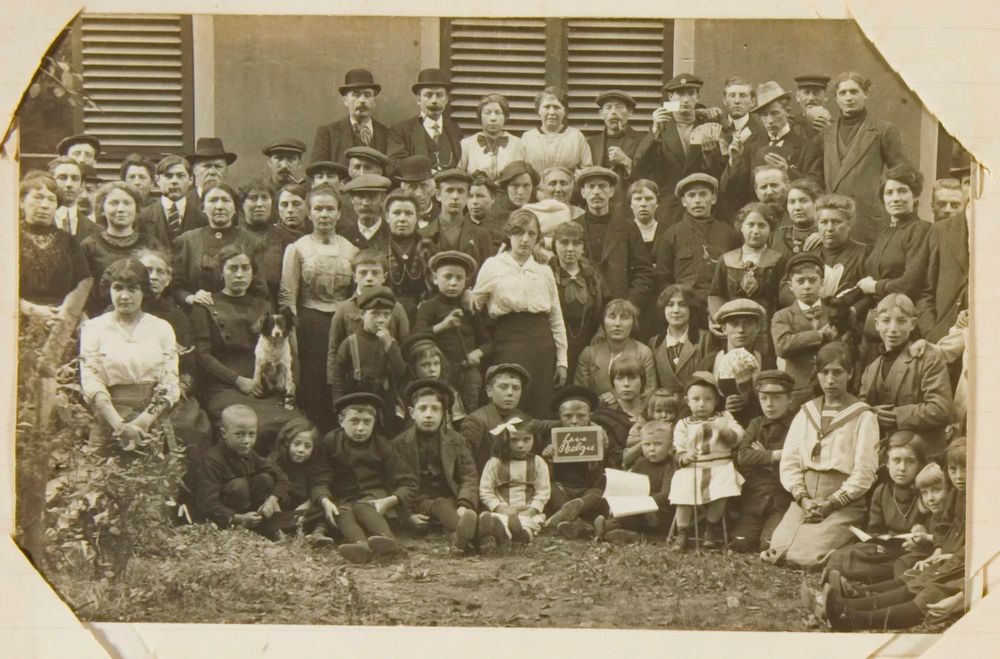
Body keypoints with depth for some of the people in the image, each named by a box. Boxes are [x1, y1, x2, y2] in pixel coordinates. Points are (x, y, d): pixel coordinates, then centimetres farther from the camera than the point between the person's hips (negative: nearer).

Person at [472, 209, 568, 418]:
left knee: (539, 412, 1)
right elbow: (474, 306, 8)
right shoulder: (492, 266, 4)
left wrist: (562, 360, 10)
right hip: (508, 344, -3)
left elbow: (556, 318, 13)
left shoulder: (544, 271, 13)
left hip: (542, 346, 3)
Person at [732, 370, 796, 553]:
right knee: (740, 543, -9)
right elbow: (742, 456, -3)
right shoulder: (756, 424, 12)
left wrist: (762, 455, -6)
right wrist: (775, 455, -13)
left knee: (769, 543, -19)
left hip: (782, 498, -4)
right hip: (754, 495, 4)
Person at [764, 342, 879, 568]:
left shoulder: (863, 416, 1)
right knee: (779, 548, -17)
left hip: (844, 502, -4)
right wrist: (803, 499, -9)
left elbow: (864, 473, -6)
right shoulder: (806, 412, 15)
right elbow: (789, 462, 7)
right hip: (805, 499, 4)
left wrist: (830, 504, -12)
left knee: (807, 555, -21)